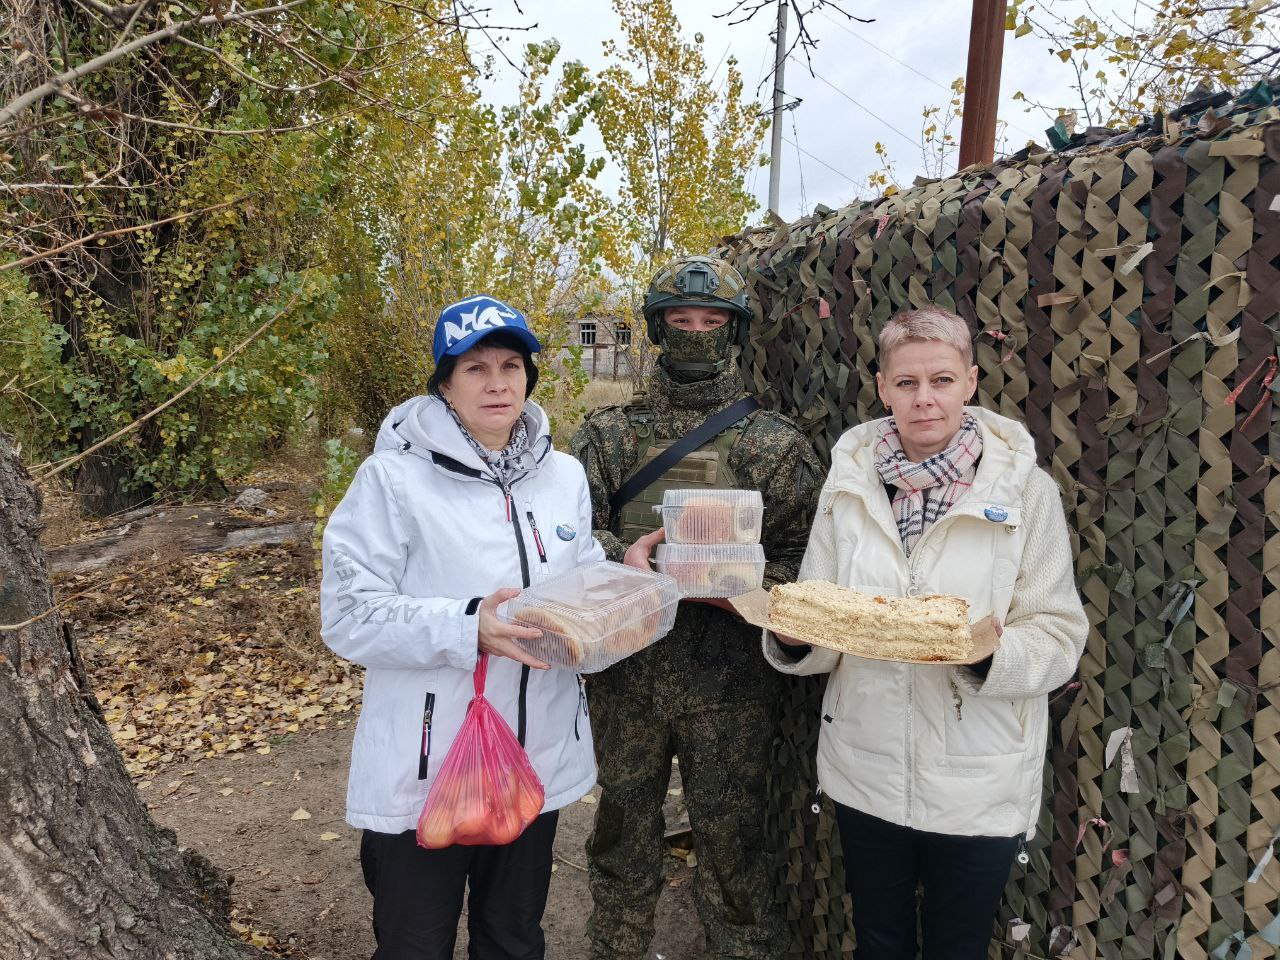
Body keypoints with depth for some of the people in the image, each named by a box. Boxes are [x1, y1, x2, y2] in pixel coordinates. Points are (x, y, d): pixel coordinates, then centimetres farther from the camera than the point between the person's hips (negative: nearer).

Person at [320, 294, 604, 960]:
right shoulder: (394, 478, -13)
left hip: (539, 762, 5)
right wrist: (467, 628, -29)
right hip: (424, 776, -4)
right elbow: (348, 617, -17)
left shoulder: (565, 475, 5)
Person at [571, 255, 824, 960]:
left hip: (729, 683, -2)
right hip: (624, 673, 2)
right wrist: (619, 556, -19)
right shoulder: (608, 434, 7)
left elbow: (802, 551, -1)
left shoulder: (776, 444, 3)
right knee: (622, 833, 17)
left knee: (731, 844, 8)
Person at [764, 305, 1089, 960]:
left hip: (976, 781, -1)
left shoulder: (1024, 489, -9)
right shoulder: (850, 482, -3)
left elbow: (1060, 637, -9)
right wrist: (794, 636, -20)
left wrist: (991, 651, -28)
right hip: (866, 768, 2)